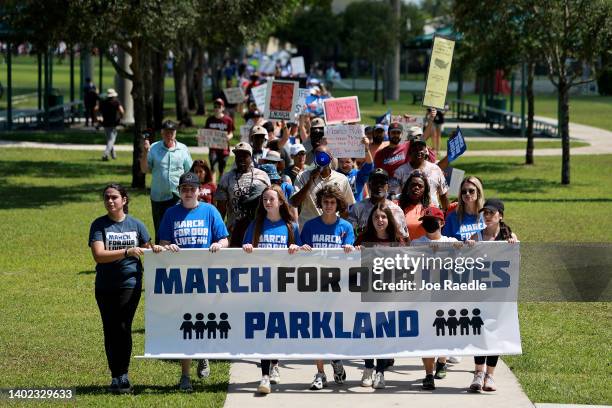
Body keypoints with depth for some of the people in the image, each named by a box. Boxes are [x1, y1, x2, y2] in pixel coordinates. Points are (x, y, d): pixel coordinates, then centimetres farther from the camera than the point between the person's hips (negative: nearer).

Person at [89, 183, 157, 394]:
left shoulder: (136, 224, 5)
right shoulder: (99, 225, -1)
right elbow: (99, 255, -14)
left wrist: (155, 249, -9)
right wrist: (127, 252, -23)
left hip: (130, 284, 0)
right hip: (105, 287, 1)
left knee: (123, 329, -7)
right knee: (110, 330, 5)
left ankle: (123, 375, 4)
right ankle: (115, 376, 15)